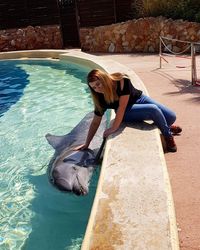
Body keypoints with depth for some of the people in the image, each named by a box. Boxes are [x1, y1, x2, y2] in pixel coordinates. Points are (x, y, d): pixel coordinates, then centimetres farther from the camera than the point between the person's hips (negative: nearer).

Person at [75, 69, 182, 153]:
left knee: (171, 117, -7)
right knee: (153, 109, -31)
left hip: (139, 99, 1)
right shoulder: (101, 99, -18)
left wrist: (114, 128, -36)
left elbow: (122, 106, -32)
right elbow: (95, 122, -10)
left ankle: (166, 127, 31)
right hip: (127, 113, -1)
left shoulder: (122, 81, -28)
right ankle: (168, 136, -6)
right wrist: (86, 143, -8)